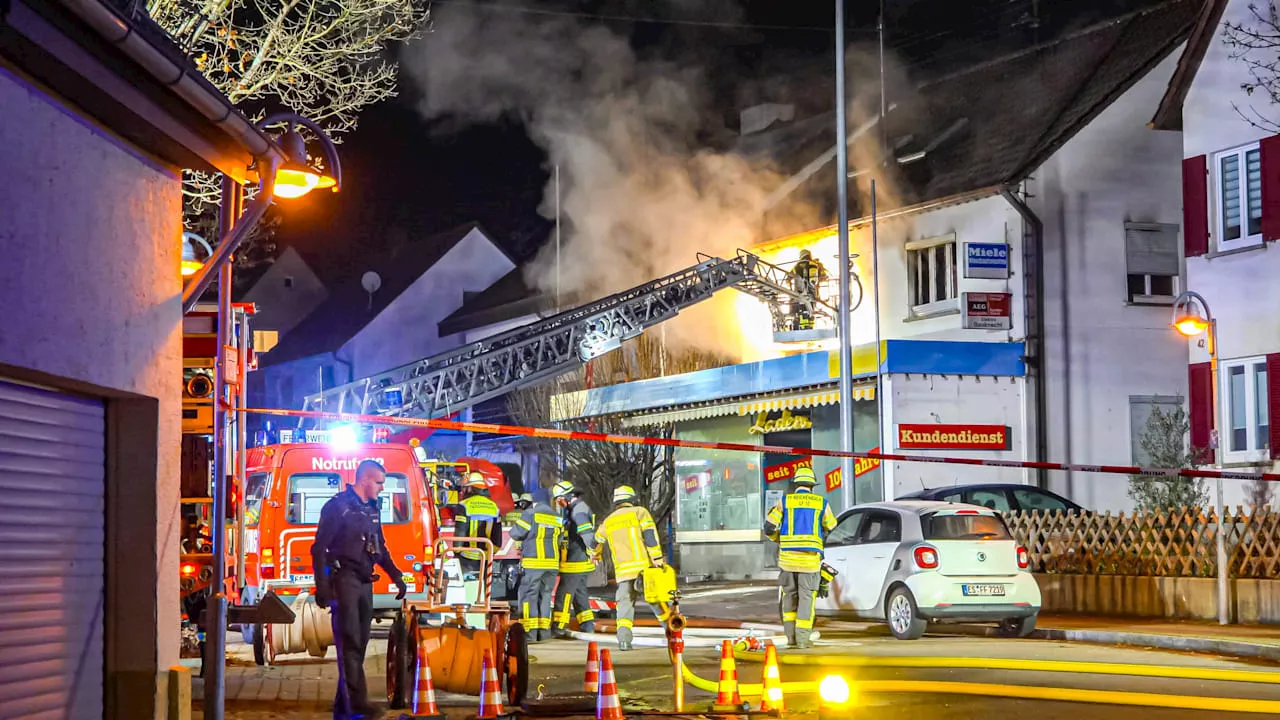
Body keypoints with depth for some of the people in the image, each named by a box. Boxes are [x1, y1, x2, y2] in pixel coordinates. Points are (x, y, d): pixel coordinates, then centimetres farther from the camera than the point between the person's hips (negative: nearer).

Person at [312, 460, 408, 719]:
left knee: (359, 643, 8)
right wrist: (322, 586, -18)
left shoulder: (371, 510, 16)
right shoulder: (338, 506, -8)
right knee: (349, 642, -13)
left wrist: (396, 576, 18)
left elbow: (380, 549, 26)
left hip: (364, 582, 8)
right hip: (344, 579, -8)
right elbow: (319, 548, -11)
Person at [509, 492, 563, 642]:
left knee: (529, 595, -1)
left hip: (532, 563, -5)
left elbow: (515, 534, -4)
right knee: (545, 595, 13)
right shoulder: (557, 519, 12)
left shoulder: (530, 514, -5)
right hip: (552, 564, 5)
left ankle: (530, 631, -7)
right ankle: (544, 631, 13)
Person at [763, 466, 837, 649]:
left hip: (788, 556, 1)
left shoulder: (785, 501, 3)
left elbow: (769, 528, 2)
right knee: (807, 596, 4)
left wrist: (778, 539, 22)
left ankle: (791, 637, 13)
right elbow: (831, 527, 18)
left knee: (789, 595, 14)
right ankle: (802, 638, -2)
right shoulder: (821, 502, 4)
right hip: (810, 558, -1)